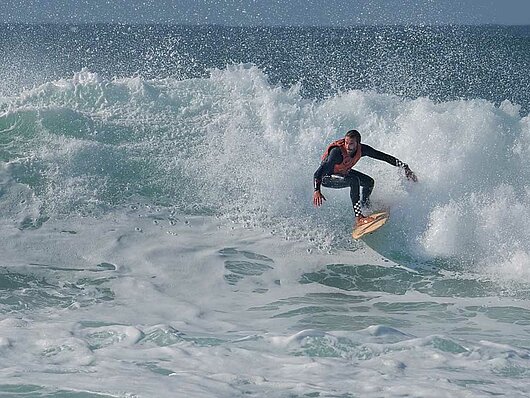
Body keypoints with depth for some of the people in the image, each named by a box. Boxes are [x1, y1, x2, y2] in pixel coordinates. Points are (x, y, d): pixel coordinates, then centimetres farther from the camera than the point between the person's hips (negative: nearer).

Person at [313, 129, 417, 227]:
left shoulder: (361, 149, -22)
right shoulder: (337, 151, -38)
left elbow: (384, 157, -12)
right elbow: (319, 171, -42)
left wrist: (404, 168, -13)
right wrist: (317, 191, -57)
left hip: (344, 172, 7)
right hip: (327, 178, -7)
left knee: (369, 182, 2)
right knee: (354, 180, -30)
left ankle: (365, 205, 33)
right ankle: (358, 218, -30)